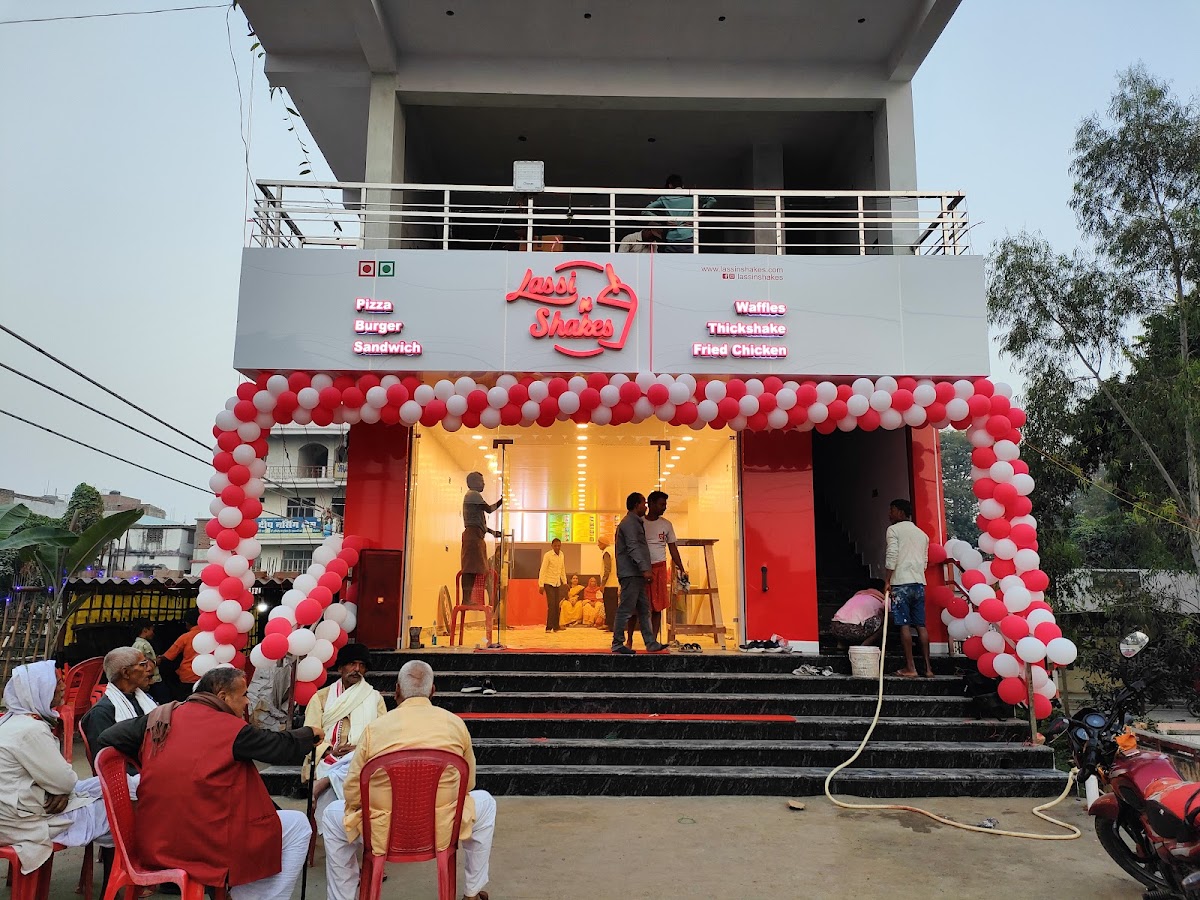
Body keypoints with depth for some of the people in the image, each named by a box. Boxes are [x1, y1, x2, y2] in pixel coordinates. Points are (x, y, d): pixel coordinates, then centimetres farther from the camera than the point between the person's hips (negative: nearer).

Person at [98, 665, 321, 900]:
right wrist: (309, 733, 18)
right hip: (203, 847, -7)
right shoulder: (232, 729, -11)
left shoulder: (161, 717, 4)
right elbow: (284, 748, -3)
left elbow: (107, 739, 8)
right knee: (298, 825, 7)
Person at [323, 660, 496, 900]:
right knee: (485, 802, 30)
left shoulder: (374, 728, -8)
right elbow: (468, 784, 8)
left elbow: (353, 794, -1)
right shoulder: (455, 724, -4)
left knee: (332, 816, 29)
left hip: (383, 834, 0)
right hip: (443, 831, 0)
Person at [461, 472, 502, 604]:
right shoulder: (474, 494, -5)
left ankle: (467, 599, 4)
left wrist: (491, 531, 25)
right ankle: (466, 599, -18)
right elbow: (489, 509, -11)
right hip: (473, 535, -10)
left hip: (476, 535, 10)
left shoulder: (472, 495, 26)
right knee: (470, 567, -14)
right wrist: (502, 500, 0)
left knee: (473, 568, 6)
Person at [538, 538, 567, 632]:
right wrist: (541, 585, -16)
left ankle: (556, 626, 12)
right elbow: (543, 570, -12)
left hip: (557, 583, 6)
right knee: (551, 605, -11)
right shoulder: (547, 555, -11)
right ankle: (549, 627, -8)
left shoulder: (562, 555, 7)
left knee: (557, 605, 5)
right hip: (549, 583, -6)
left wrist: (565, 582, 14)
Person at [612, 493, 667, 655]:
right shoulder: (629, 523, -11)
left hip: (637, 574, 11)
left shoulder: (635, 522, 22)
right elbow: (633, 548, -20)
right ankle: (617, 644, -2)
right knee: (626, 609, -7)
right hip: (631, 574, -11)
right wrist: (644, 569, -25)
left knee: (644, 609, 11)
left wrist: (646, 569, 23)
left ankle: (651, 644, 14)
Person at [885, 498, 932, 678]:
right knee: (921, 625, 6)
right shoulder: (922, 534, 19)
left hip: (901, 582, -6)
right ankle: (928, 667, 4)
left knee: (904, 625, -4)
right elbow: (925, 561, 18)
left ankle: (910, 668, -5)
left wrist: (887, 580, -7)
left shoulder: (894, 529, 0)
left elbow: (892, 556, -10)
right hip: (919, 583, 6)